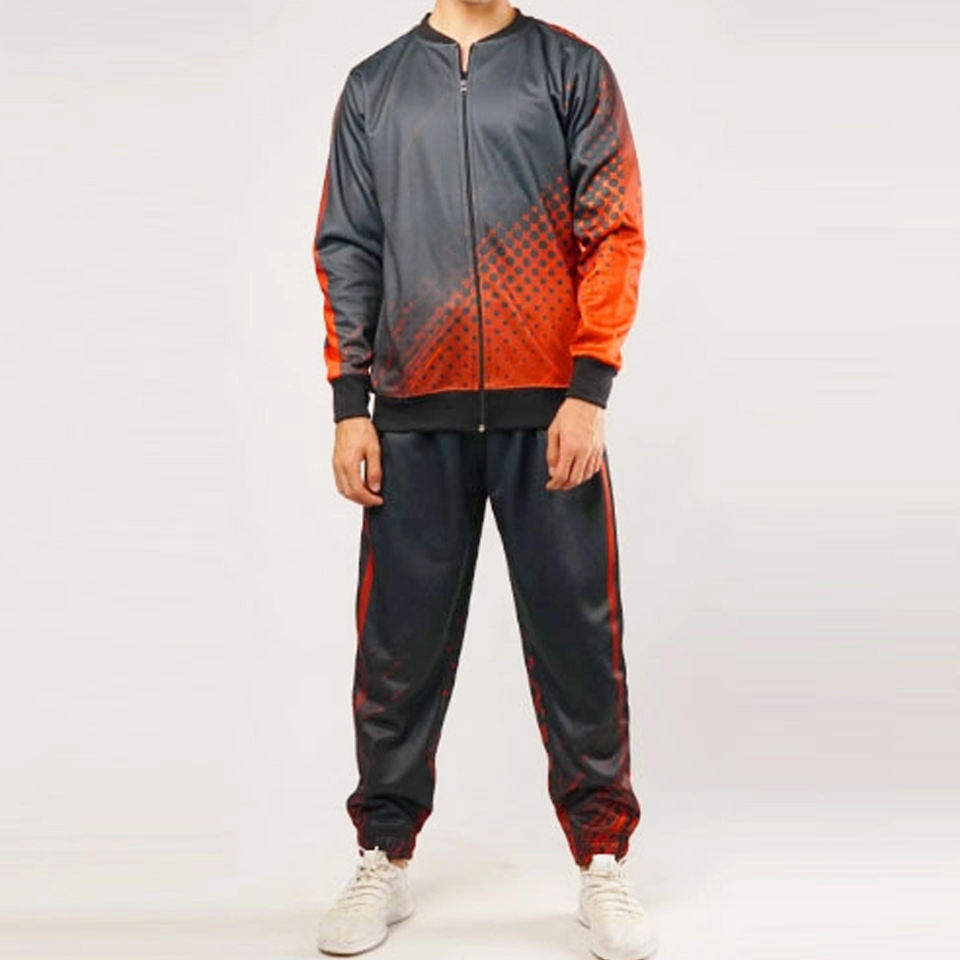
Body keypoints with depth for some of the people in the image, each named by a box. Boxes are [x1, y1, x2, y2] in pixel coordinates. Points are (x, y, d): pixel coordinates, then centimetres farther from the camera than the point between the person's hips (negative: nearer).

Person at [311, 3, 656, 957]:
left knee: (577, 636, 1)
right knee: (400, 642, 5)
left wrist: (588, 393, -9)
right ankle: (383, 858, 19)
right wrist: (349, 407, 2)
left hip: (548, 409, -1)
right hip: (414, 416, 2)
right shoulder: (374, 85, 15)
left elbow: (613, 233, 1)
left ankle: (602, 861, 15)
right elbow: (346, 250, 11)